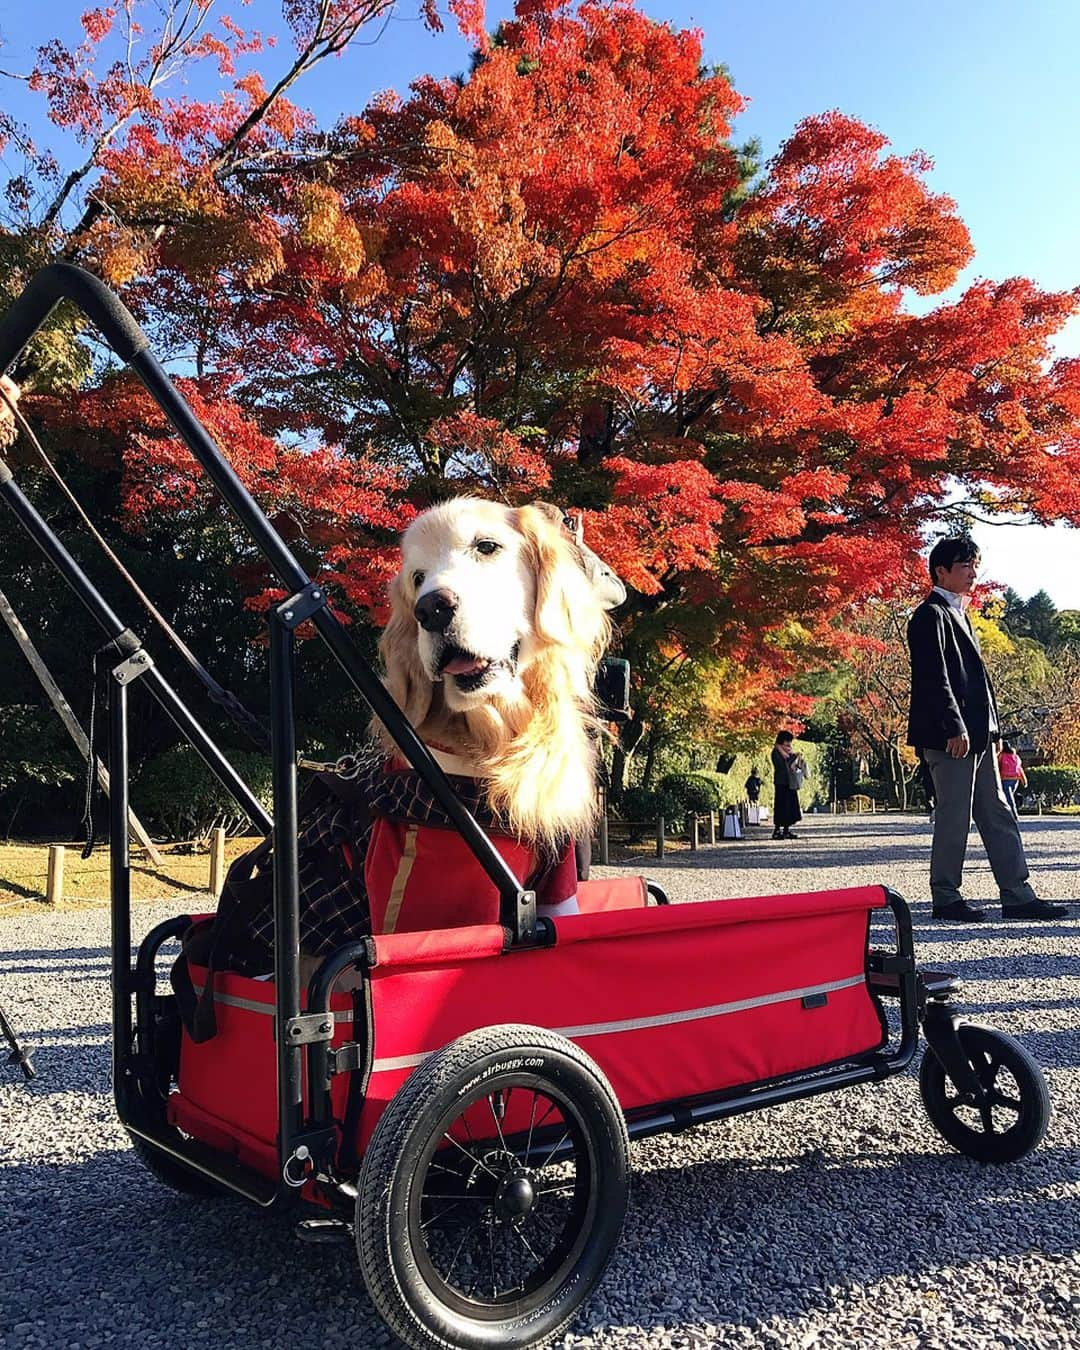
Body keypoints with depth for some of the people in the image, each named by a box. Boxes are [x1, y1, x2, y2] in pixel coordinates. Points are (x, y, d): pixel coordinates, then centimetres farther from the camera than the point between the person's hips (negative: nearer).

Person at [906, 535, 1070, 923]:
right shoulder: (931, 615, -8)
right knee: (954, 817, -4)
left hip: (977, 734, 10)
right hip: (951, 737, -10)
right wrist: (955, 729, -22)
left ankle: (1018, 896, 12)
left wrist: (987, 729, 19)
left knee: (998, 816, 9)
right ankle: (946, 898, 5)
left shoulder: (957, 614, 22)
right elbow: (935, 678, -17)